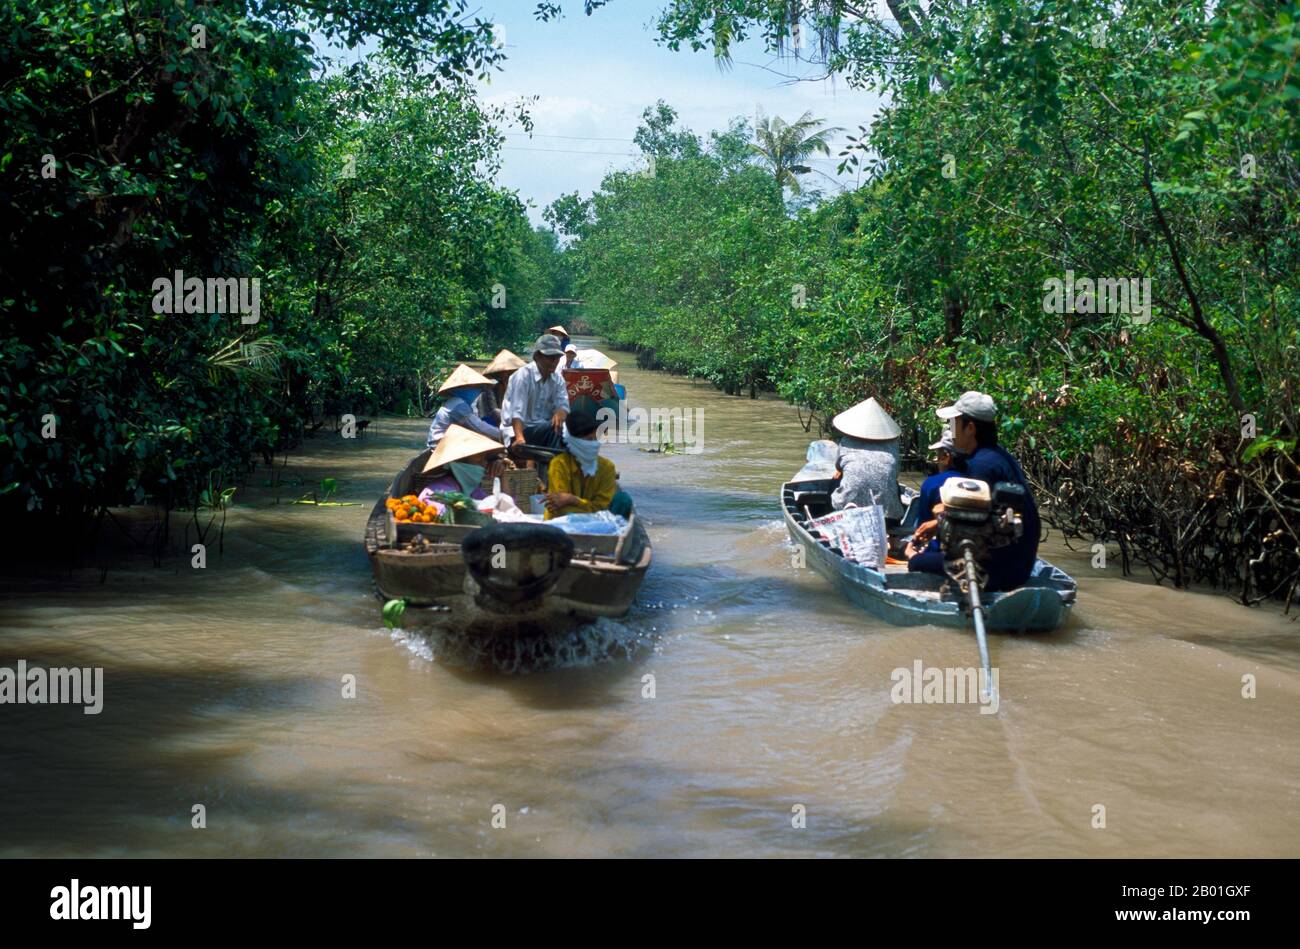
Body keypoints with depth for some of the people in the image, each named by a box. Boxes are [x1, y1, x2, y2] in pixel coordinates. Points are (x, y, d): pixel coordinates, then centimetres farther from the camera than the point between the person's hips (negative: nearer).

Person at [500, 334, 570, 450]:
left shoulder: (557, 379, 8)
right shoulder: (523, 376, -14)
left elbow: (563, 405, -4)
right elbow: (517, 411, -24)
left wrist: (560, 413, -31)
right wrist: (520, 438, -40)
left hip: (544, 428, 7)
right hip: (519, 429, -6)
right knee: (555, 430, -31)